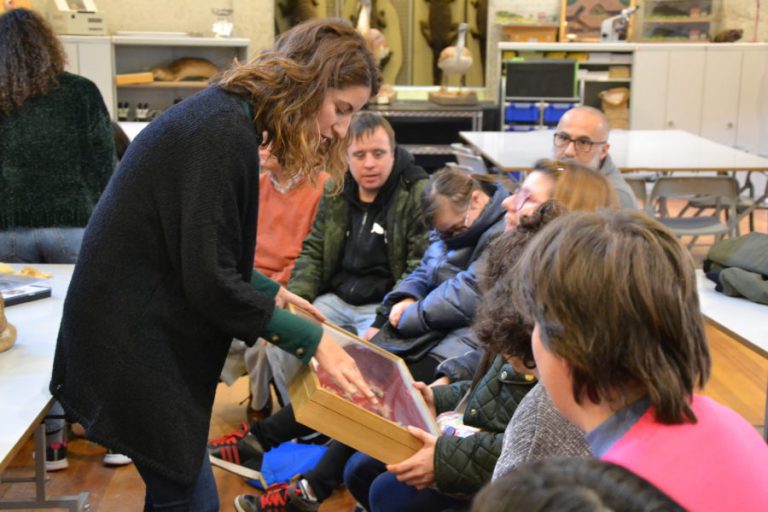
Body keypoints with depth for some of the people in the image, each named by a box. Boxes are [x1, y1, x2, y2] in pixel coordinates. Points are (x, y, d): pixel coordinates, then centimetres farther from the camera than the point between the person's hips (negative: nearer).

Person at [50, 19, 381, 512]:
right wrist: (310, 340, -18)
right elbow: (210, 283, -24)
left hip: (149, 329, 10)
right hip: (134, 345, -10)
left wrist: (270, 291, 11)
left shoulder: (228, 115, 8)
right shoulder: (224, 133, -23)